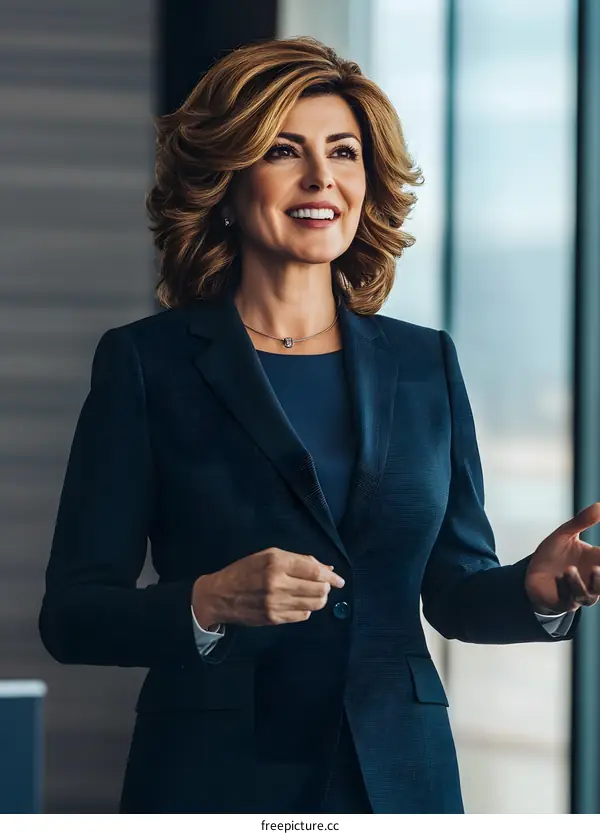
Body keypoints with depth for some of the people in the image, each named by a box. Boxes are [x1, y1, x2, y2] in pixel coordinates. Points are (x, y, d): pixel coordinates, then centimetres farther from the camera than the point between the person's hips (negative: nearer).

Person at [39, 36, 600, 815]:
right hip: (215, 780, -3)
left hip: (401, 779, 3)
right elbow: (73, 614, -6)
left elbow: (454, 591, 11)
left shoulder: (426, 364, 8)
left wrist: (535, 591, -9)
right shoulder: (146, 363, -2)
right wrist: (209, 604, -23)